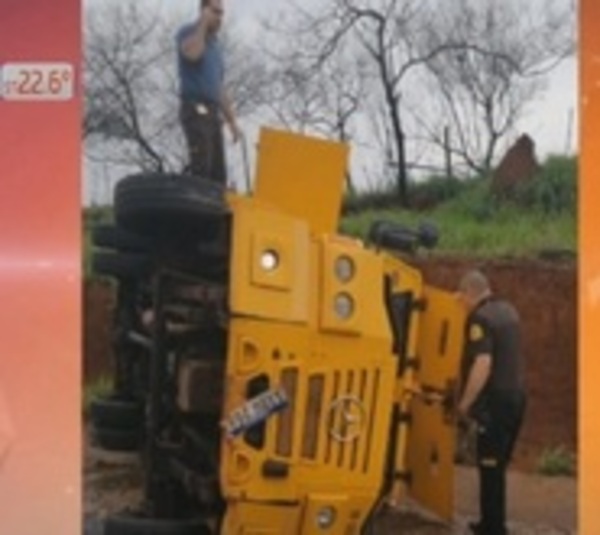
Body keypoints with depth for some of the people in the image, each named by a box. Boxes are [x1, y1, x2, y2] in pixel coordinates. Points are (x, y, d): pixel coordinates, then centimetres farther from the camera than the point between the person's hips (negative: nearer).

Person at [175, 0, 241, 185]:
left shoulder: (215, 44, 24)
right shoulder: (188, 32, 2)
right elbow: (192, 53, -24)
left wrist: (232, 122, 20)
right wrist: (203, 23, -11)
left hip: (213, 113, 8)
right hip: (195, 109, -8)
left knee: (218, 173, 1)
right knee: (201, 169, -19)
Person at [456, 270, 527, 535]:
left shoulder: (481, 318, -15)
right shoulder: (508, 311, 13)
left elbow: (483, 364, -25)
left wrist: (466, 402, -17)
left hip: (496, 400, -9)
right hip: (516, 396, 9)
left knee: (490, 466, -2)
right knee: (497, 465, 17)